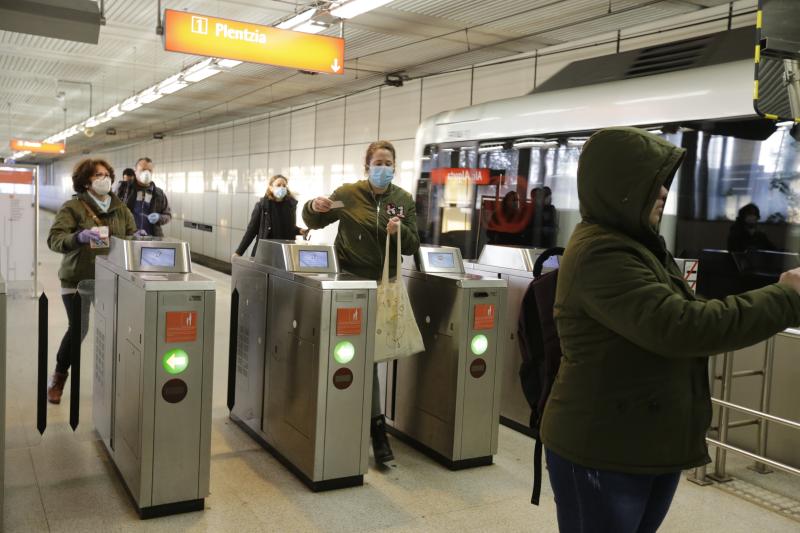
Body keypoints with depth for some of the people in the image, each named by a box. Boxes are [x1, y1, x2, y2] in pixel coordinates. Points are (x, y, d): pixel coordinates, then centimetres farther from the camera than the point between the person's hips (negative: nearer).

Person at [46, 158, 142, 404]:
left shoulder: (120, 208, 8)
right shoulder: (73, 207, -6)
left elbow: (129, 236, 11)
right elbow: (54, 239, -15)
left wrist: (136, 238, -13)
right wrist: (80, 236, -34)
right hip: (78, 278, -3)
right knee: (78, 329, -4)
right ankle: (59, 376, 23)